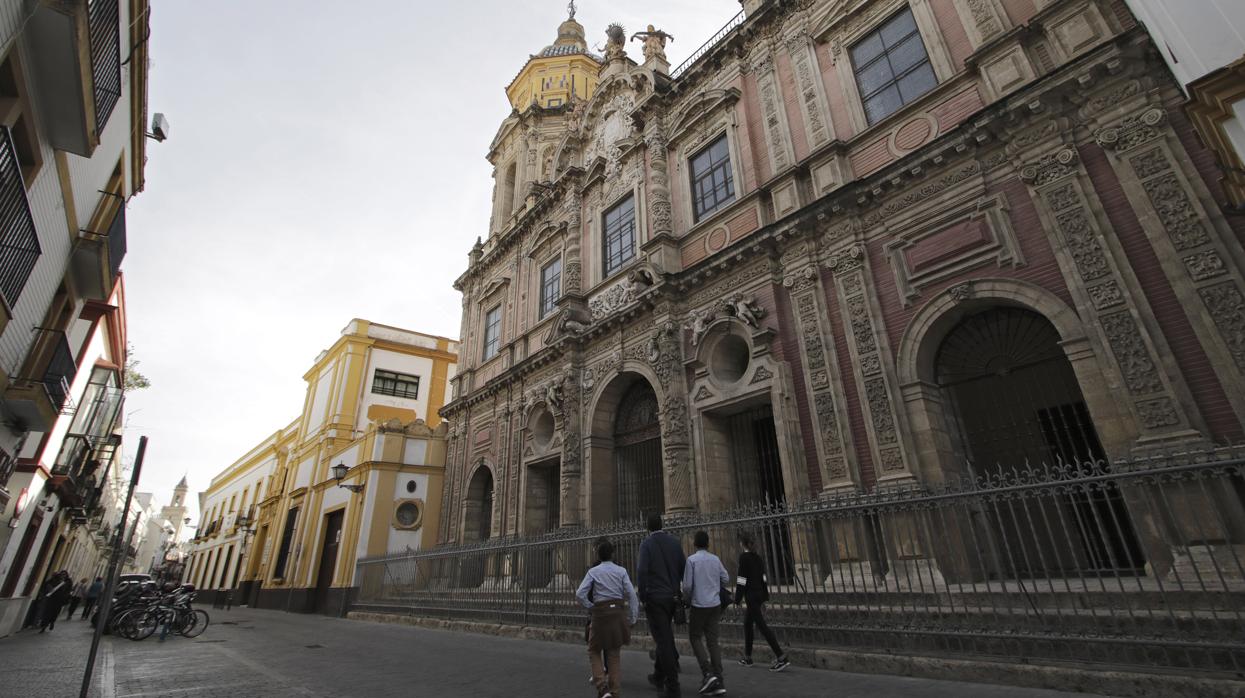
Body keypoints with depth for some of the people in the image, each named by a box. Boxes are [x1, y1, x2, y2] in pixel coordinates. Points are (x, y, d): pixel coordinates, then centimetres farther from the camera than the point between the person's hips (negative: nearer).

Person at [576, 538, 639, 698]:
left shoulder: (593, 571, -1)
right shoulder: (621, 571, 2)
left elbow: (580, 593, -10)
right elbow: (631, 594, -4)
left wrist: (591, 607, 3)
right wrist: (633, 619, 1)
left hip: (600, 613, -2)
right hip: (618, 612, 2)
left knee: (594, 651, 15)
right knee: (615, 654, 16)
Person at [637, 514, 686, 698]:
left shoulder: (647, 544, -10)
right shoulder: (674, 542, 4)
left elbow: (642, 571, -19)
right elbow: (683, 567, 3)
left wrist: (642, 596, -8)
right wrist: (679, 591, 13)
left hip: (655, 598, -6)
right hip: (672, 597, 6)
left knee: (663, 640, 0)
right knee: (665, 637, 21)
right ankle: (659, 676, 36)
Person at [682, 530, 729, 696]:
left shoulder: (692, 560, -11)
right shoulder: (715, 559, 2)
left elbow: (687, 585, -11)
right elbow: (726, 579, 8)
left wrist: (686, 598, 8)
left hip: (699, 605, -4)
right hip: (715, 604, 5)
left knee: (695, 638, 10)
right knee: (713, 640, 8)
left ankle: (708, 673, -3)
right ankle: (718, 681, 6)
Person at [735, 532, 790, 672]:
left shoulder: (744, 557, -13)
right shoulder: (757, 557, 9)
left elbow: (742, 580, -15)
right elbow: (763, 578, 12)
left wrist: (737, 599, -9)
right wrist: (764, 598, 18)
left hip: (751, 596, -8)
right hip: (760, 594, 8)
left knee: (761, 625, -7)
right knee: (747, 624, 18)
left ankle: (781, 658, -10)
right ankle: (747, 657, 26)